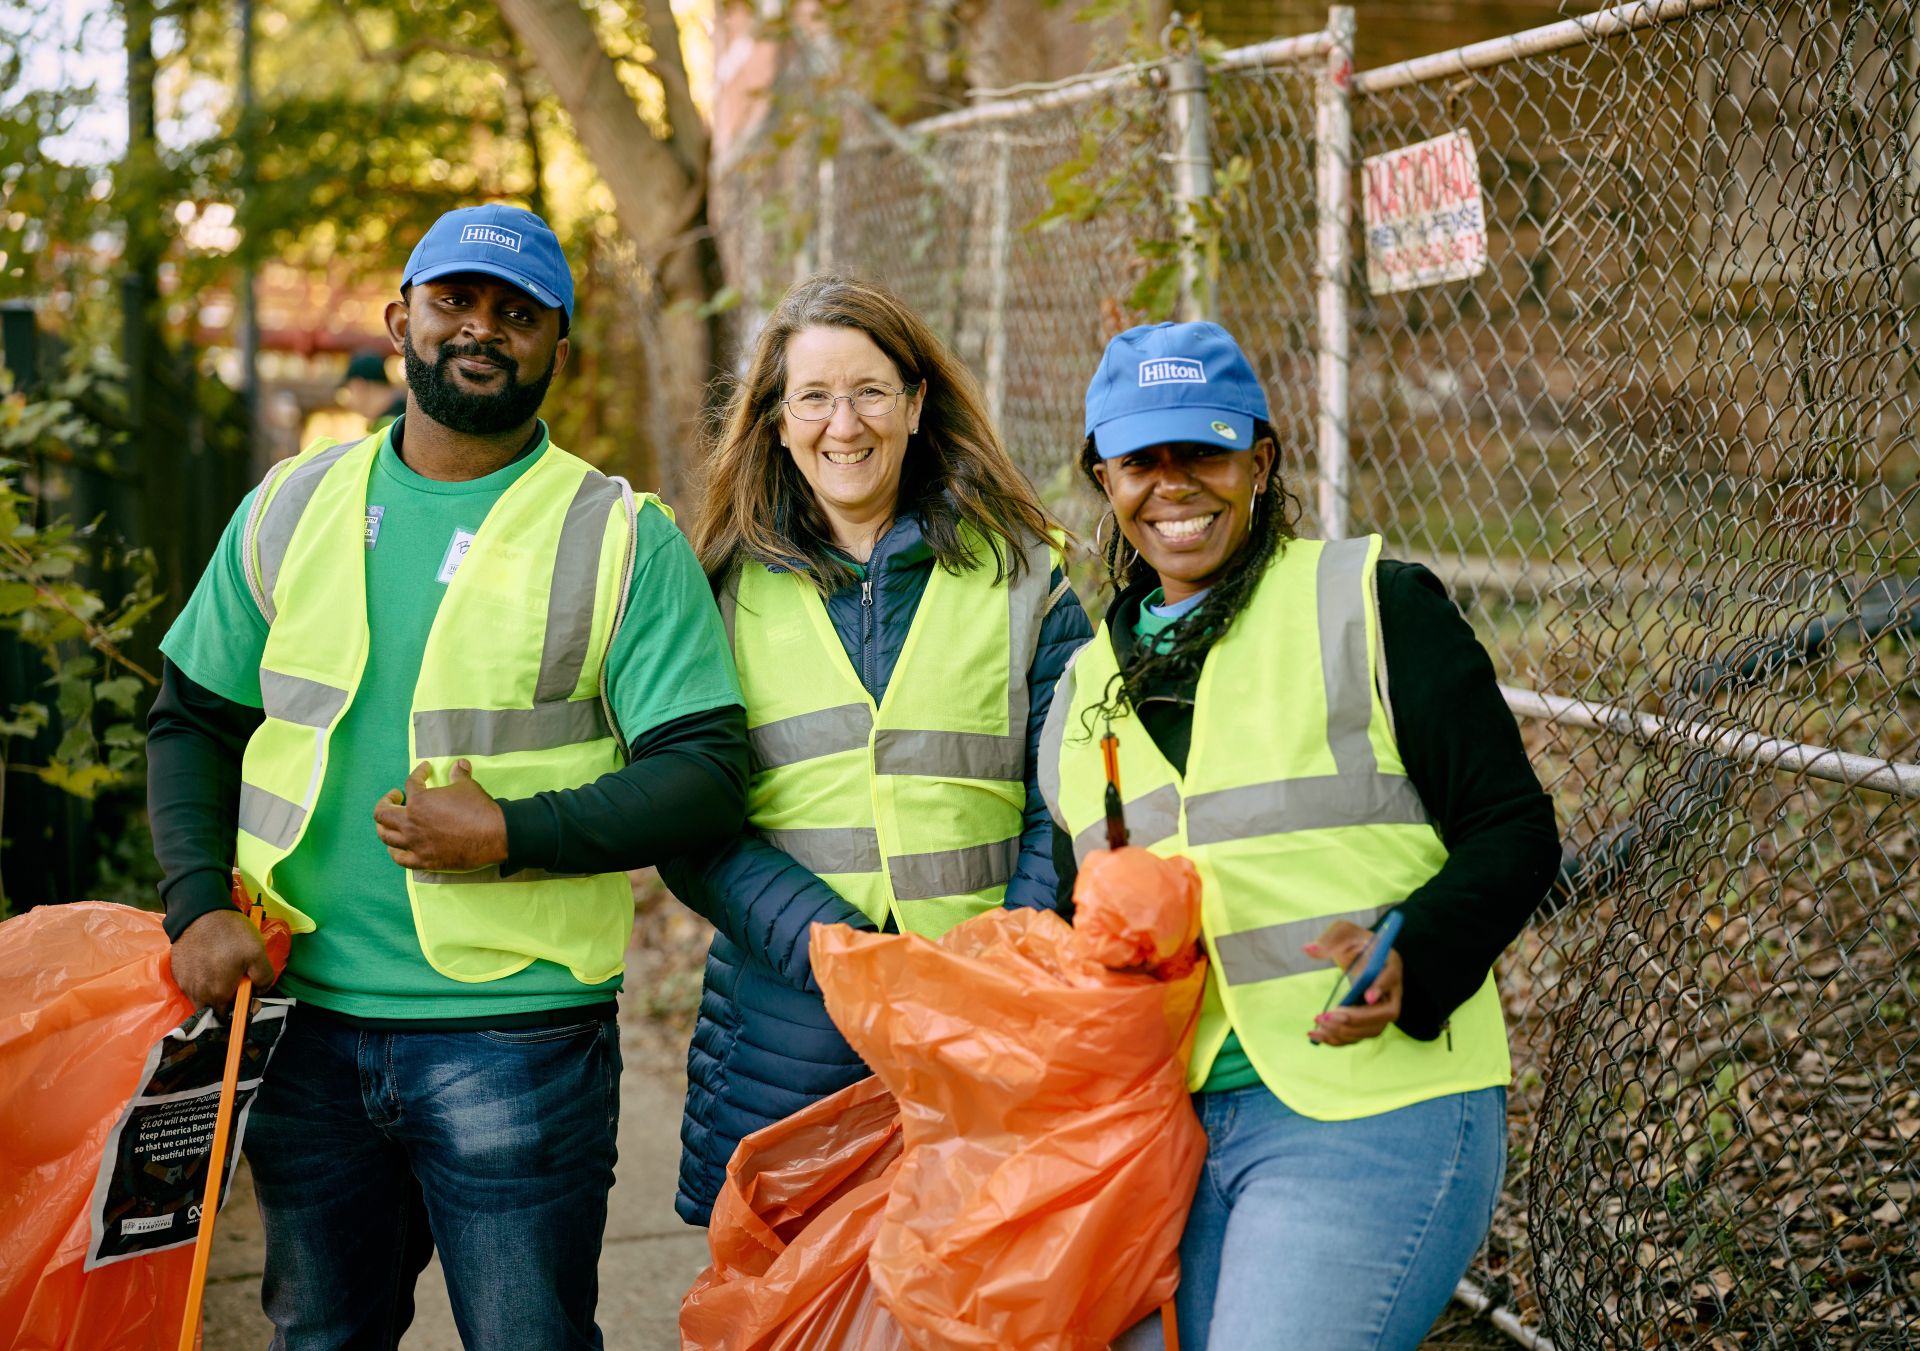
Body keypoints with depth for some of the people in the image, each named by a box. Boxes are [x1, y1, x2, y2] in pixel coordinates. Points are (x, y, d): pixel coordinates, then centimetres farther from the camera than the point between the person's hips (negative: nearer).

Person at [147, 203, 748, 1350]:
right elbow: (195, 720, 14)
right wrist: (198, 904, -2)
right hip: (303, 1012, 4)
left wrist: (509, 837, -18)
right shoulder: (291, 510, 9)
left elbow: (709, 776, -7)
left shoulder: (625, 540, -2)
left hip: (518, 1030, -3)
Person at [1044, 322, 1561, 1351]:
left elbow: (1513, 831, -4)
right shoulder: (1087, 686, 16)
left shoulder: (1372, 605, -1)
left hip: (1374, 1108, -5)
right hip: (1169, 1127, 6)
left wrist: (1411, 963, -21)